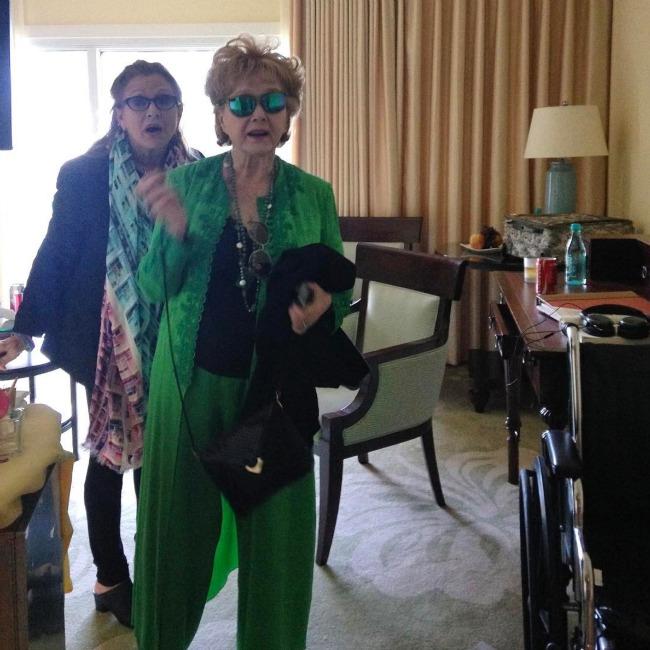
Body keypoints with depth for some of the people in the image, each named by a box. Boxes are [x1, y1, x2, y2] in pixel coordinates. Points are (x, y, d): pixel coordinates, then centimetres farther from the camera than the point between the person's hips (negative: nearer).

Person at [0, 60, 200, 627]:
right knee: (109, 456, 10)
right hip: (108, 343, -2)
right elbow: (56, 255, -7)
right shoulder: (83, 176, -8)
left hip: (176, 343, 3)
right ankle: (111, 579, 26)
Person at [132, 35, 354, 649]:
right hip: (193, 382, 0)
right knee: (178, 522, 12)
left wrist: (322, 304, -16)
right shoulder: (186, 182, -1)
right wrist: (174, 228, -23)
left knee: (277, 527, 10)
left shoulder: (313, 195, 1)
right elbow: (156, 288, -5)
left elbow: (339, 288, 7)